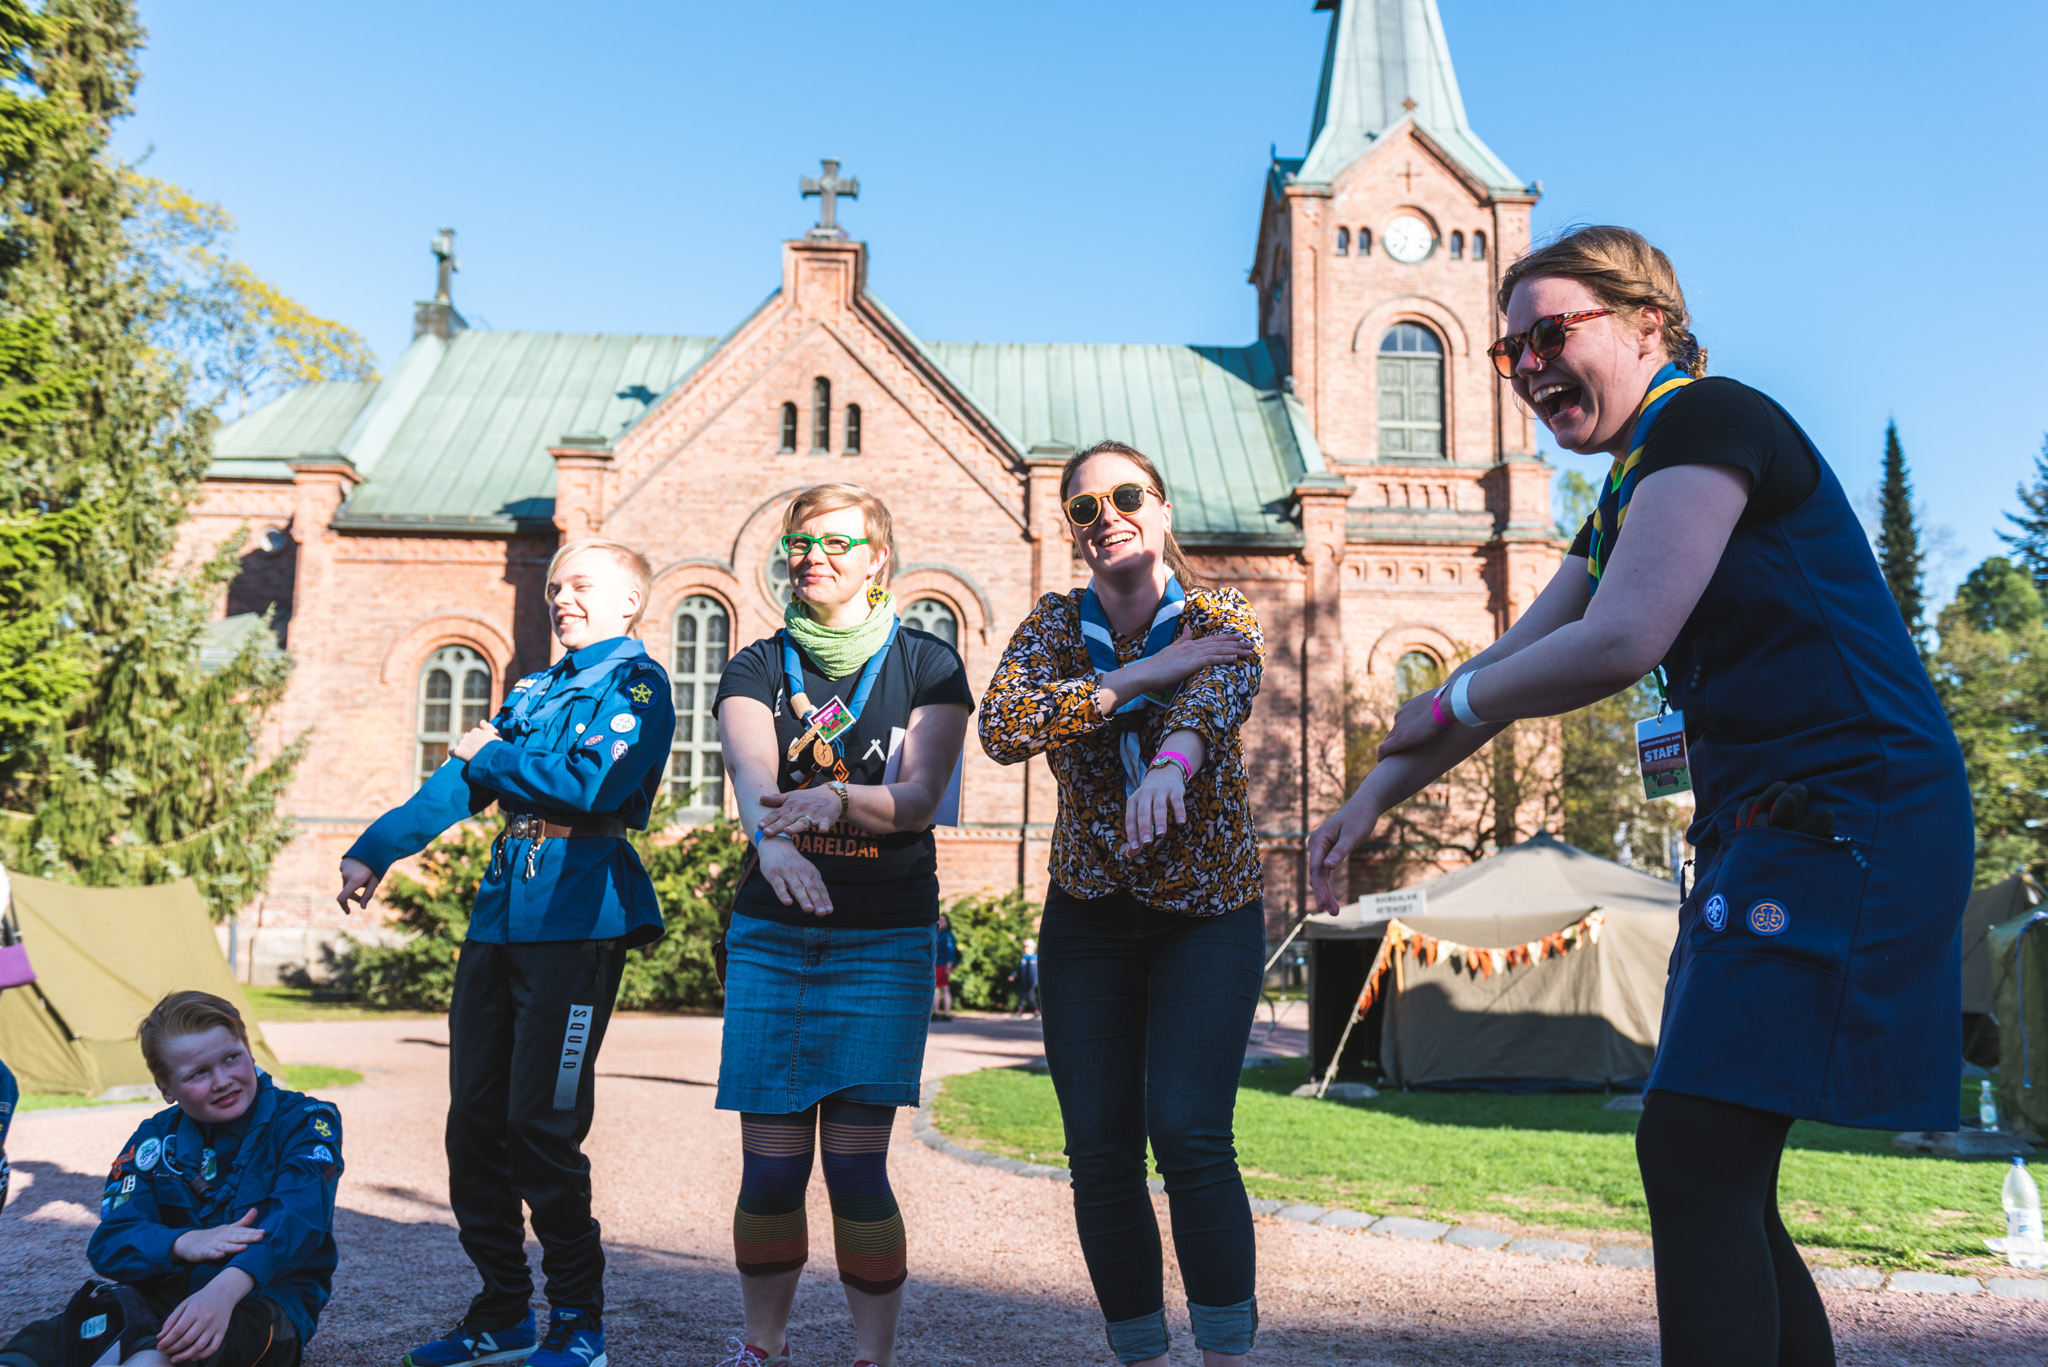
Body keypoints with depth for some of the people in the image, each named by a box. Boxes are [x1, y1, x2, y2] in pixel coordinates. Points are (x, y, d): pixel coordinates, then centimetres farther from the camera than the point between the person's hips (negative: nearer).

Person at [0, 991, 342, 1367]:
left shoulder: (303, 1121, -2)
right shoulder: (154, 1139, 11)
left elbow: (300, 1216, -19)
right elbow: (109, 1244, 0)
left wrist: (226, 1288, -39)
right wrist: (183, 1243, -23)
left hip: (269, 1294, -4)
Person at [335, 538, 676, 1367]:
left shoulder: (635, 683, -2)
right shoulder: (535, 690, 22)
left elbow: (598, 784, -17)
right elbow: (456, 783, 20)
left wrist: (494, 756, -3)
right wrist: (374, 850, 11)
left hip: (575, 917, -8)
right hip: (501, 914, 8)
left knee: (542, 1126, -7)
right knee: (475, 1120, 8)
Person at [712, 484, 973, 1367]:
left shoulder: (927, 663, 3)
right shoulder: (758, 667, 6)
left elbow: (921, 796, -9)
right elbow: (752, 777, -13)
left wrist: (835, 800, -30)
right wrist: (774, 841, -36)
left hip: (887, 938, -1)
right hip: (770, 935, 2)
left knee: (856, 1165, -5)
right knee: (770, 1167, 2)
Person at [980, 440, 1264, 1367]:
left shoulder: (1222, 621, -5)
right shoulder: (1056, 625, 2)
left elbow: (1217, 696, -28)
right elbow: (1002, 729, -16)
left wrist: (1171, 761, -51)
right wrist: (1141, 673, -21)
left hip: (1209, 913, -2)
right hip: (1088, 916, 3)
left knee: (1189, 1135, -15)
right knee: (1100, 1154, 1)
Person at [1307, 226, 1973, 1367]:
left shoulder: (1708, 419, -9)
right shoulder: (1628, 498, 20)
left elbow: (1622, 641, -21)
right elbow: (1513, 663, 22)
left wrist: (1447, 706, -4)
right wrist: (1373, 799, 18)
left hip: (1847, 821, -10)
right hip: (1767, 831, 10)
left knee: (1691, 1155, -12)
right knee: (1717, 1178, 10)